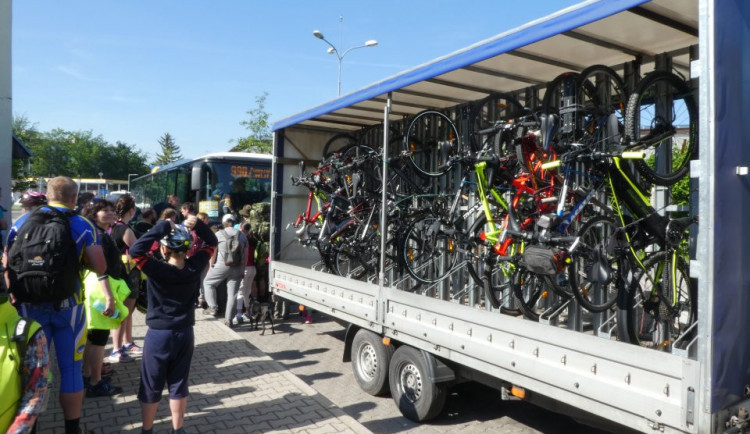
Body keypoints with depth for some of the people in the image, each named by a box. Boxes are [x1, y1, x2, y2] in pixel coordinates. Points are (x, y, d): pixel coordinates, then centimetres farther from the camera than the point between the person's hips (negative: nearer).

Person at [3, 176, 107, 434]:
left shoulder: (22, 222, 4)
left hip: (29, 304, 3)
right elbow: (100, 268, -10)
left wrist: (15, 297, 17)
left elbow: (7, 265, 6)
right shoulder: (82, 226, -5)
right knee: (70, 368, 7)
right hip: (68, 306, -2)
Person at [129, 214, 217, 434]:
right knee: (179, 385, 16)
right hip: (185, 334, 4)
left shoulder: (158, 270, -21)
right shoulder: (194, 267, -9)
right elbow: (212, 242, 3)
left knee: (151, 387, 14)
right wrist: (197, 224, -9)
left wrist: (162, 227, -26)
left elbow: (136, 250, -28)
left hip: (159, 335, -3)